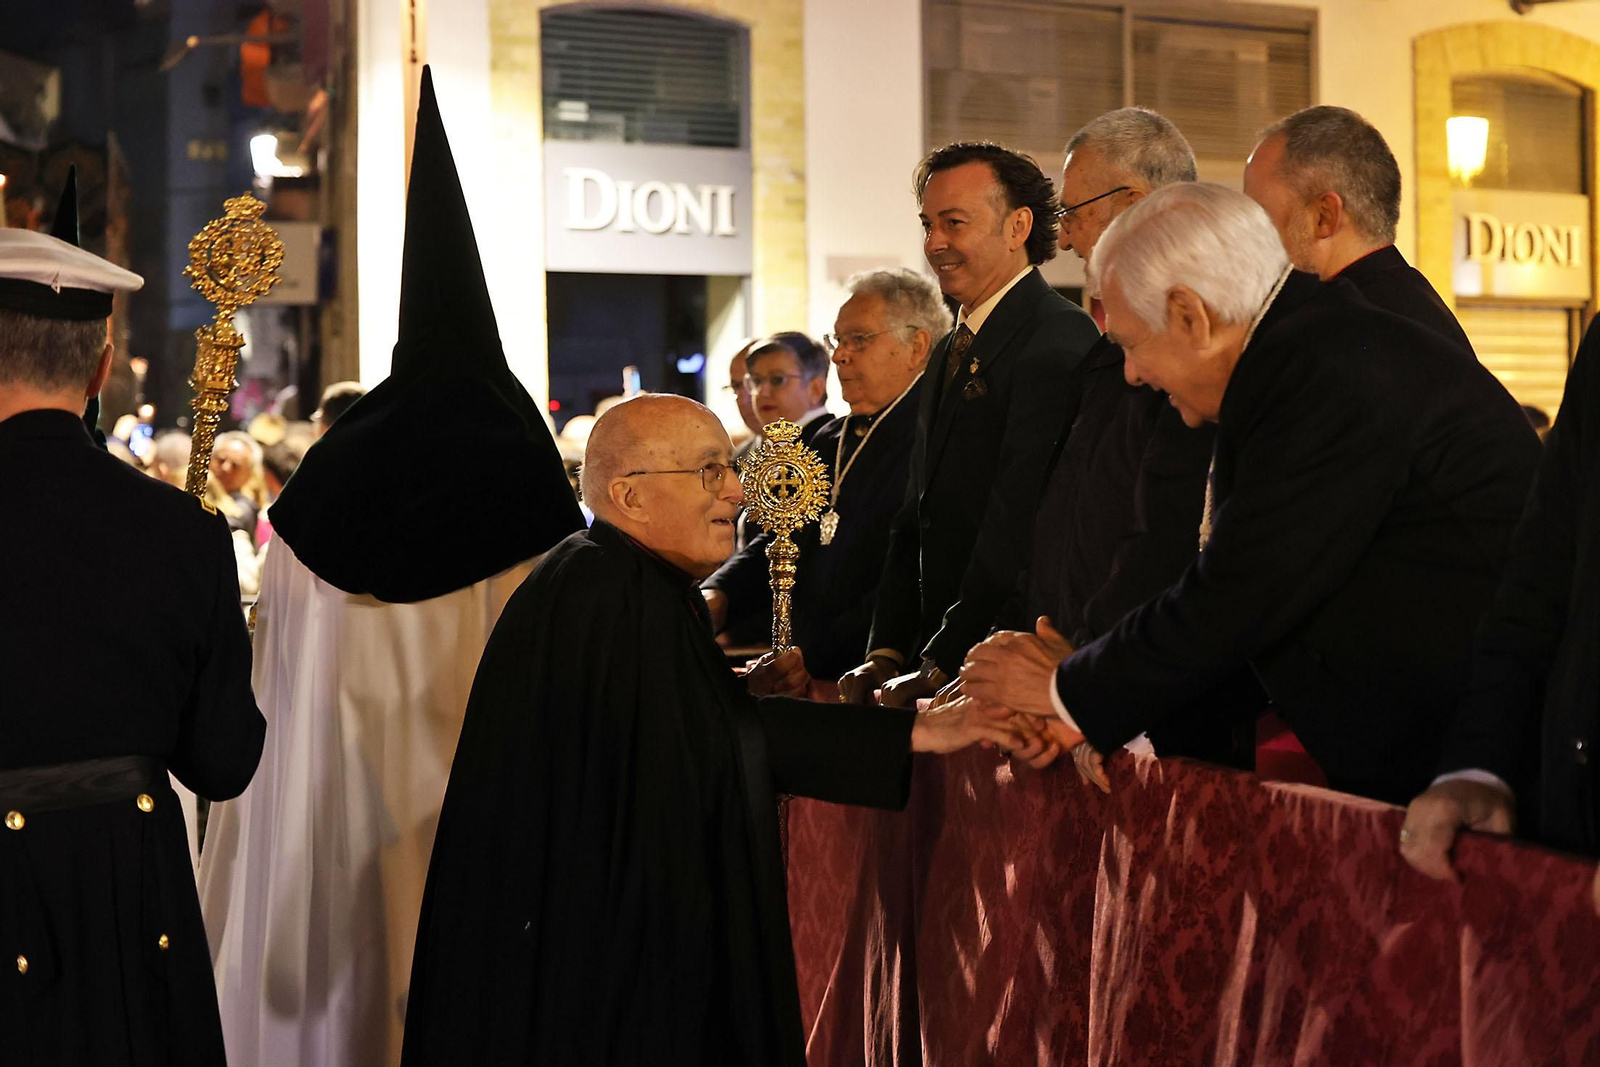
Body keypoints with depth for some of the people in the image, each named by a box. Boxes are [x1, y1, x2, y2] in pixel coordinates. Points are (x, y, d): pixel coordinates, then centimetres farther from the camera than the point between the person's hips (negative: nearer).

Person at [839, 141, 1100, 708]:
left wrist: (941, 668, -17)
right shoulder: (951, 352, 18)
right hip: (935, 661, 8)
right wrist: (887, 653, 6)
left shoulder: (1058, 343, -13)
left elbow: (1020, 524, -19)